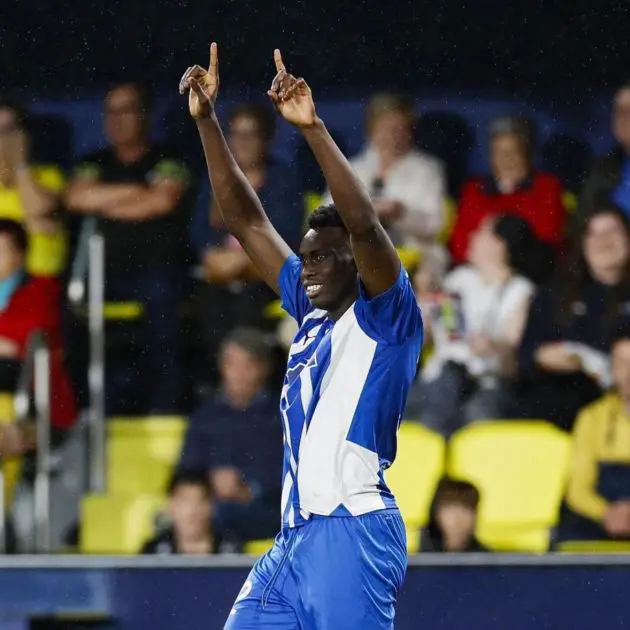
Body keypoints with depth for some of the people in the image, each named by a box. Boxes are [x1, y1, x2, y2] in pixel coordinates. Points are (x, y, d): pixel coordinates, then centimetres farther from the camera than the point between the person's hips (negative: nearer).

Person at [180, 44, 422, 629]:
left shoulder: (383, 318, -2)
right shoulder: (312, 315, 19)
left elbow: (364, 227, -20)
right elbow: (247, 221, 20)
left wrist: (313, 128, -28)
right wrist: (205, 120, 14)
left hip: (352, 532, -9)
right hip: (294, 537, 9)